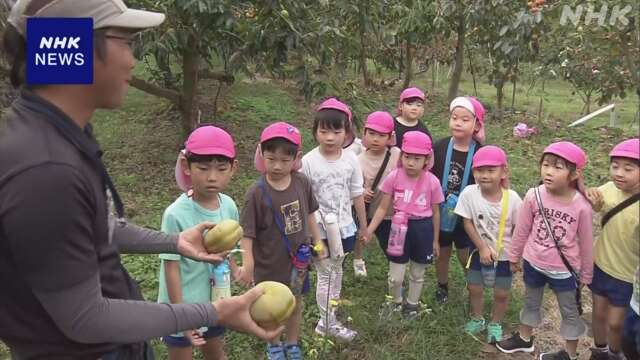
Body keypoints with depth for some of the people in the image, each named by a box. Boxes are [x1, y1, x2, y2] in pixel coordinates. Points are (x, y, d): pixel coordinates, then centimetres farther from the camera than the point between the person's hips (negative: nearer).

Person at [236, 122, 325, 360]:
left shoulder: (302, 183, -10)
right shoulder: (256, 193, -23)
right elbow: (247, 233, -21)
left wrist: (318, 242, 11)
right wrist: (247, 264, -30)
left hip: (298, 259, 4)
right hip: (269, 263, -4)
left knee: (296, 305, 22)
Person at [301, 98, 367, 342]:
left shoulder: (351, 159, -5)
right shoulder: (308, 161, -16)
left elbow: (356, 195, 4)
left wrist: (363, 225, 11)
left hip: (343, 227, 4)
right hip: (318, 229, -4)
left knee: (336, 271, 19)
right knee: (325, 274, 7)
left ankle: (328, 317, 38)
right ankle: (328, 323, 24)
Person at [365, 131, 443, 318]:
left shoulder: (432, 182, -10)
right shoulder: (394, 177, -11)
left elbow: (435, 213, 1)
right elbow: (383, 208, -5)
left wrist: (435, 240, 7)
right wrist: (369, 230, -13)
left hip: (423, 229, 1)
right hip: (400, 228, 0)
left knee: (417, 274, 19)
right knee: (395, 277, 6)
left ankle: (412, 304, 44)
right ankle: (395, 303, 37)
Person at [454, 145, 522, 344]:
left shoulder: (512, 198, -20)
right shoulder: (469, 193, -20)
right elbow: (468, 223, -12)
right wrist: (482, 248, -14)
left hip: (505, 254, -1)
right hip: (480, 251, 1)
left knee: (501, 294, 11)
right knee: (474, 288, 16)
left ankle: (495, 324, 38)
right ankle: (477, 319, 42)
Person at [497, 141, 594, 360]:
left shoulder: (582, 206, -22)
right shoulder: (534, 196, -17)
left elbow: (586, 243, -8)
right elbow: (522, 230, -3)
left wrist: (586, 274, 2)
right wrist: (514, 257, 7)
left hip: (564, 270, -2)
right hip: (533, 263, 3)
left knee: (570, 311, 18)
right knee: (531, 302, 25)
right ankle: (524, 338, 49)